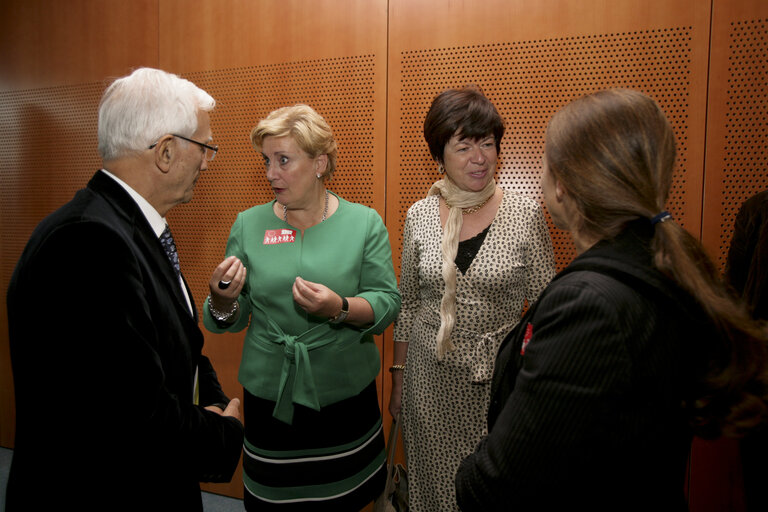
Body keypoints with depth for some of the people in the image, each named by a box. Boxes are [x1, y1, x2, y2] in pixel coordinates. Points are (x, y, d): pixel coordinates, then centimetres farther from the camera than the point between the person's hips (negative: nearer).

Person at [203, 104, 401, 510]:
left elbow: (388, 305, -8)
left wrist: (340, 308, -26)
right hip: (268, 396, 1)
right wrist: (222, 301, -18)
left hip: (346, 395, 0)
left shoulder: (364, 223, -4)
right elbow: (231, 321, 3)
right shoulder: (248, 224, 0)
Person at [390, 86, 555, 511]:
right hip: (432, 374, 2)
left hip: (502, 373, -1)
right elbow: (408, 303, 6)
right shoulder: (419, 215, -2)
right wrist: (399, 375, 9)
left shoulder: (525, 214, -8)